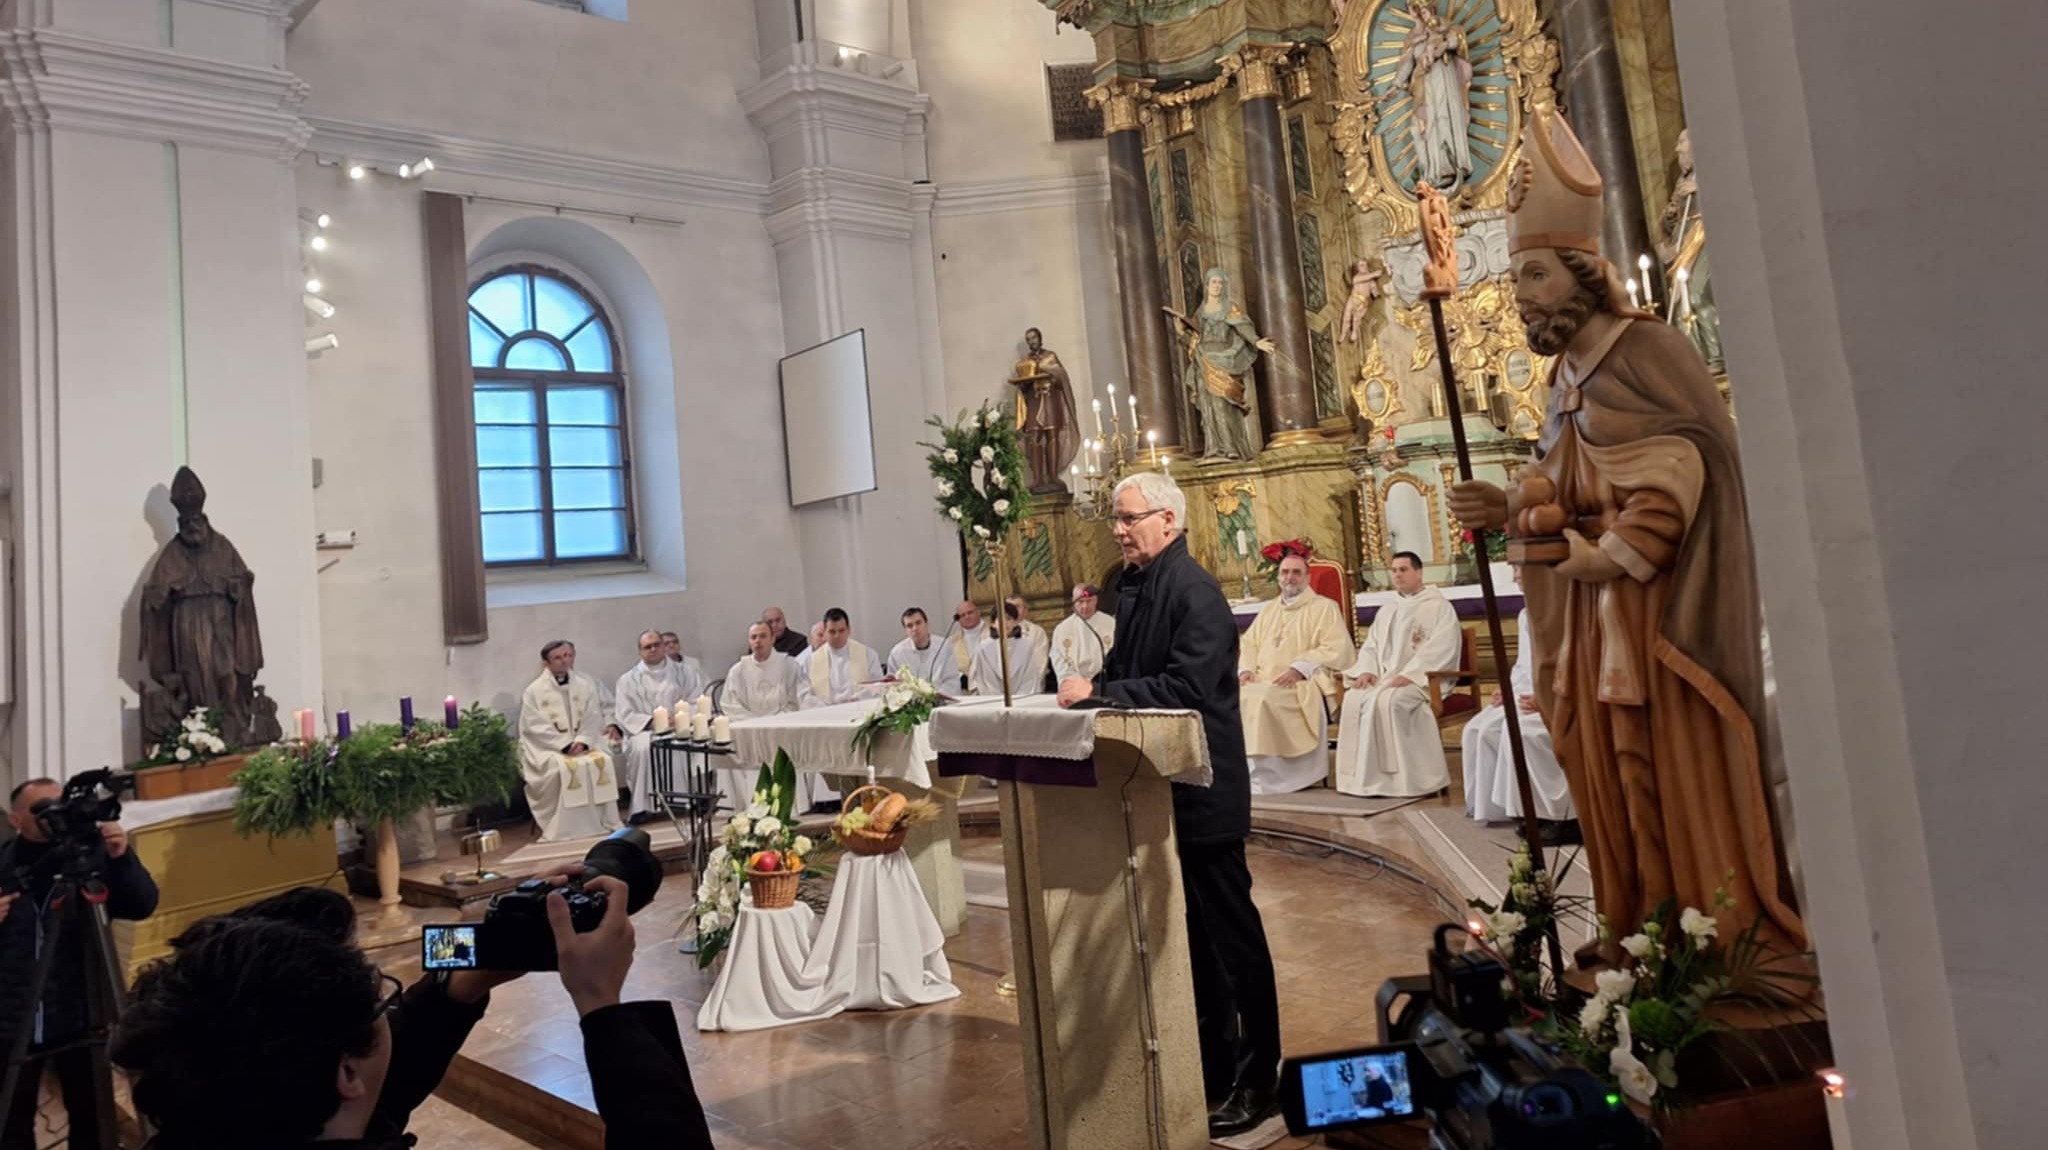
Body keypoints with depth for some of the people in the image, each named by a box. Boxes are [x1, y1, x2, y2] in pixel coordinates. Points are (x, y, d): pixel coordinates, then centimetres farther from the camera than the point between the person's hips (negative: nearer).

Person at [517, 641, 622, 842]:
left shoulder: (585, 684, 7)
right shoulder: (534, 690, -1)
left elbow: (593, 719, 2)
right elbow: (536, 727, -8)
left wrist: (581, 741, -16)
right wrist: (565, 745, -17)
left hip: (583, 743, 3)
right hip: (547, 747, -3)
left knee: (602, 762, -25)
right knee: (563, 768, -32)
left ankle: (603, 823, -16)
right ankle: (565, 829, -26)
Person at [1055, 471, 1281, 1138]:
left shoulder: (1192, 590, -17)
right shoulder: (1134, 585, 9)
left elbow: (1188, 687, -27)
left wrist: (1101, 691, -24)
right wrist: (1093, 685, -5)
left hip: (1202, 791, -9)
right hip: (1162, 787, 9)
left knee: (1231, 936, 5)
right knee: (1191, 934, 19)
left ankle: (1257, 1081, 21)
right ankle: (1214, 1067, 35)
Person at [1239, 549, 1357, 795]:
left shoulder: (1324, 607, 6)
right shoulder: (1268, 610, 25)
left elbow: (1338, 649, -6)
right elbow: (1248, 643, 22)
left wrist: (1299, 667, -17)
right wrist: (1246, 669, 0)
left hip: (1301, 685, -5)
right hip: (1262, 681, 6)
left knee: (1262, 699, -33)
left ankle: (1264, 775, -25)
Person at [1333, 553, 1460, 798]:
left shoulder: (1438, 606, 5)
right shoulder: (1386, 611, 26)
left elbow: (1441, 648, -10)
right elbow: (1370, 646, 20)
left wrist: (1409, 674, -21)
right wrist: (1367, 670, -3)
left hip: (1424, 679, -6)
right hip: (1384, 678, 6)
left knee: (1387, 701, -36)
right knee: (1354, 700, -25)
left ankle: (1401, 778, -28)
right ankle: (1368, 777, -26)